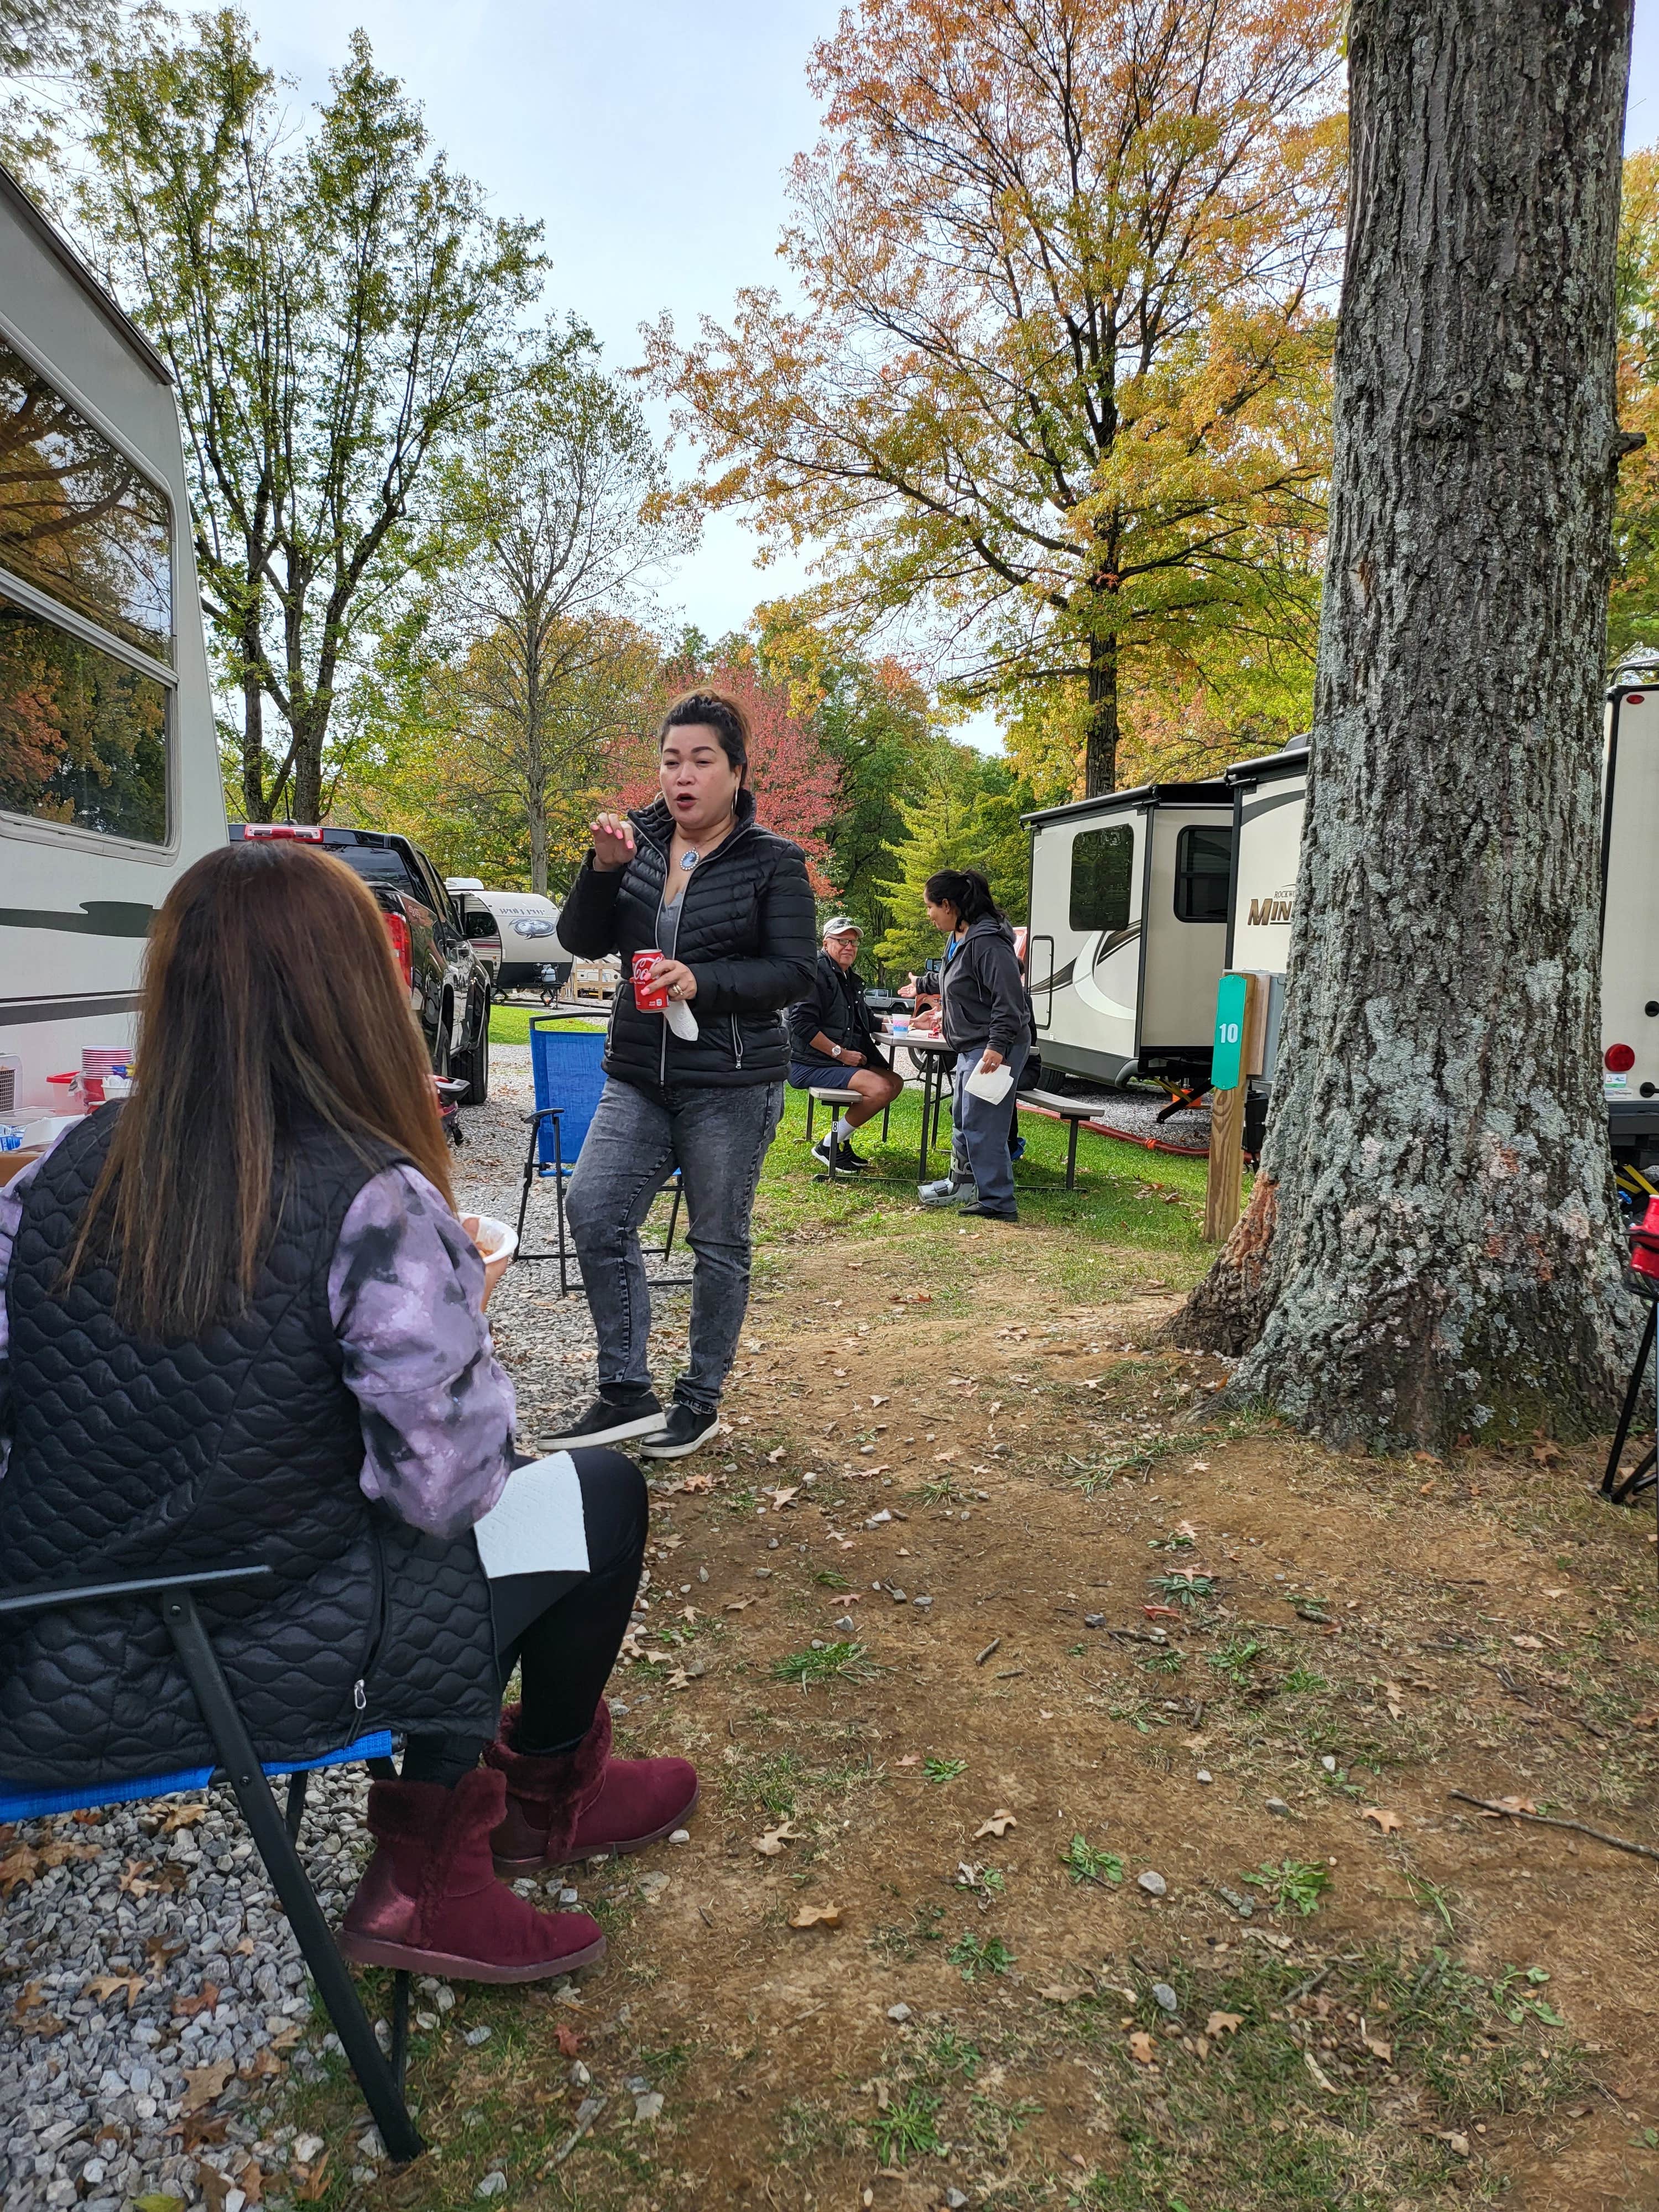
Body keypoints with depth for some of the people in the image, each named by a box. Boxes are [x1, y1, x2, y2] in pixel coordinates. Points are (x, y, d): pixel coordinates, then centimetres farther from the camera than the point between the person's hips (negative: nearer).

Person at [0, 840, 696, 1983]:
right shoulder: (377, 1205, -21)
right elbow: (446, 1489, -16)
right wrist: (467, 1304, 1)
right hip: (259, 1678, -6)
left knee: (448, 1540, 26)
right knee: (602, 1494, 14)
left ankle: (434, 1860, 26)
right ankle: (549, 1793, 40)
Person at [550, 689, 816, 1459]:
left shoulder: (773, 862, -4)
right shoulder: (639, 841, 7)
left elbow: (793, 973, -9)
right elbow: (582, 940, 3)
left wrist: (702, 981, -23)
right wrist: (604, 869, -14)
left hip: (731, 1085, -4)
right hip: (638, 1077, 4)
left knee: (718, 1243, 5)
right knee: (594, 1212, -5)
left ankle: (700, 1400, 21)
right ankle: (626, 1392, 8)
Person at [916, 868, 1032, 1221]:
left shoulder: (987, 942, -20)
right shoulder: (957, 940, 13)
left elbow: (1008, 998, -24)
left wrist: (997, 1047, -28)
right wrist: (943, 1010, 40)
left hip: (997, 1049, -11)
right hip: (971, 1047, 11)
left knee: (981, 1125, -9)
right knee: (962, 1119, 21)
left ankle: (998, 1202, -1)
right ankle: (961, 1184, 37)